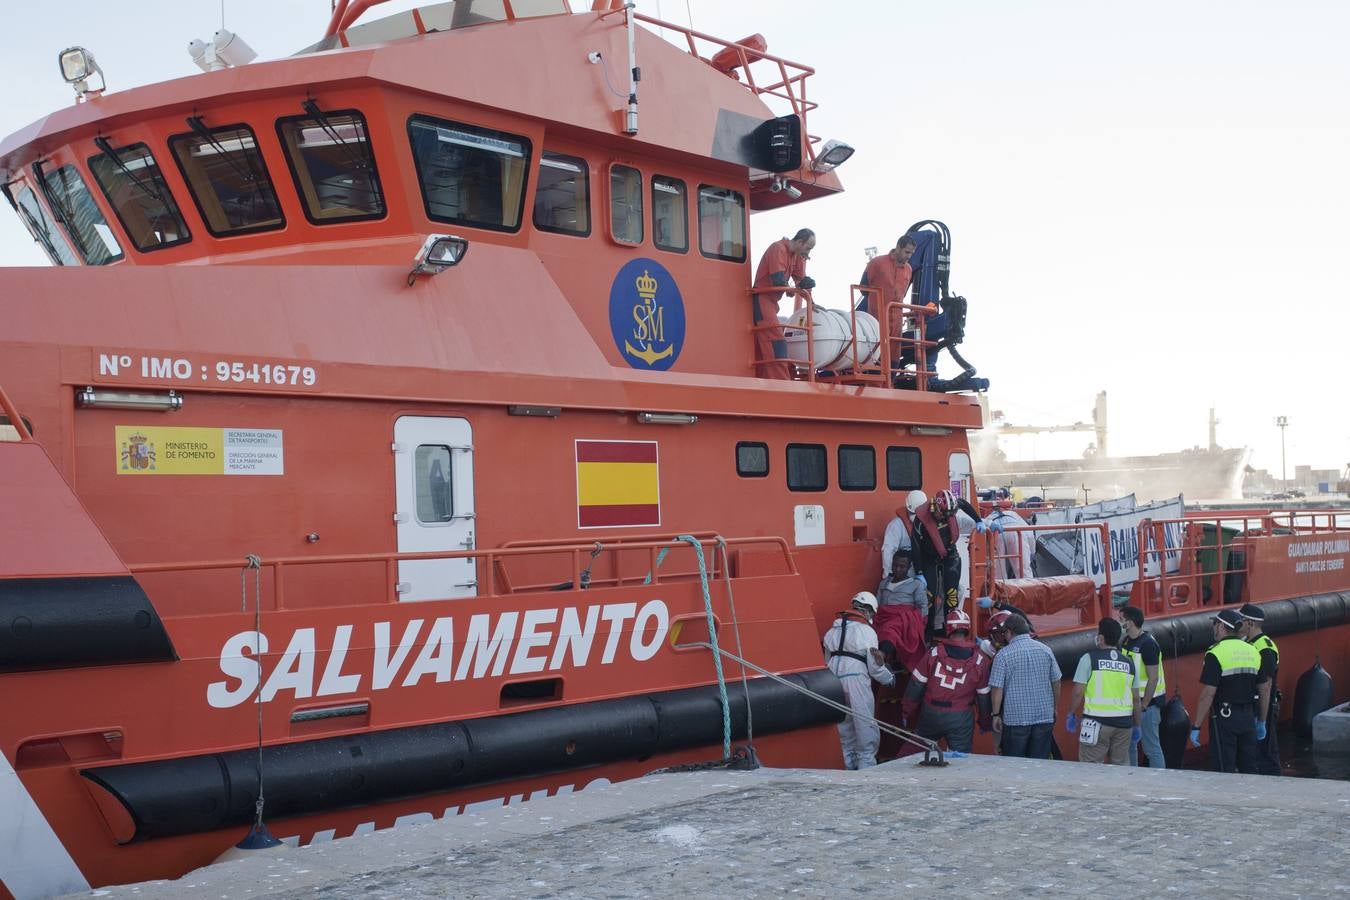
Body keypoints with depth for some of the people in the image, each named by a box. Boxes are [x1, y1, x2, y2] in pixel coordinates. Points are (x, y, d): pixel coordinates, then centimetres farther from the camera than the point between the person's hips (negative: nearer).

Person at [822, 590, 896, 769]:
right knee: (865, 723, 0)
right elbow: (874, 666, -1)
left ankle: (848, 763, 20)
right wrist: (889, 678, 15)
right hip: (856, 679, -6)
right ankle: (866, 764, -2)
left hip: (833, 680, 6)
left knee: (843, 723, 15)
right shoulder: (866, 631, -3)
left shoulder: (833, 629, 15)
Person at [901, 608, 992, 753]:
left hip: (931, 715, 0)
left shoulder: (933, 653, -7)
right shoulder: (980, 661, -4)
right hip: (960, 719, 0)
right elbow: (984, 697, 3)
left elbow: (916, 686, -4)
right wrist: (985, 724, 16)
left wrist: (906, 714, 6)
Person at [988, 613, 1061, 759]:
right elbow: (1056, 682, 9)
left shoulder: (1003, 654, -8)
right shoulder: (1046, 650, 2)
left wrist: (996, 715, 1)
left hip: (1016, 718, -3)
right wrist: (1054, 708, 22)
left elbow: (997, 688, -9)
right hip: (1045, 717, 3)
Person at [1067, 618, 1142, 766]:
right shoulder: (1129, 662, 10)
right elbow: (1136, 698, 12)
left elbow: (1078, 691, -7)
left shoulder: (1089, 658, -4)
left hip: (1097, 721, -5)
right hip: (1124, 722, 5)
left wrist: (1071, 714, 6)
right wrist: (1137, 725, 20)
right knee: (1122, 766, 13)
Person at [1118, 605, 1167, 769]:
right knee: (1129, 746, 14)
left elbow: (1153, 679, -19)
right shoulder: (1126, 642, 9)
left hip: (1147, 702, -9)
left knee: (1151, 748, -4)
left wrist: (1143, 706, -18)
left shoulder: (1148, 644, -17)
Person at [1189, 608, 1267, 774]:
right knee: (1249, 769, 14)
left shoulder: (1216, 654, -13)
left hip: (1224, 717, -6)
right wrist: (1261, 721, 21)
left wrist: (1196, 727, -12)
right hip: (1248, 717, 6)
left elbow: (1208, 694, -17)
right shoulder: (1254, 652, 9)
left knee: (1225, 772, -1)